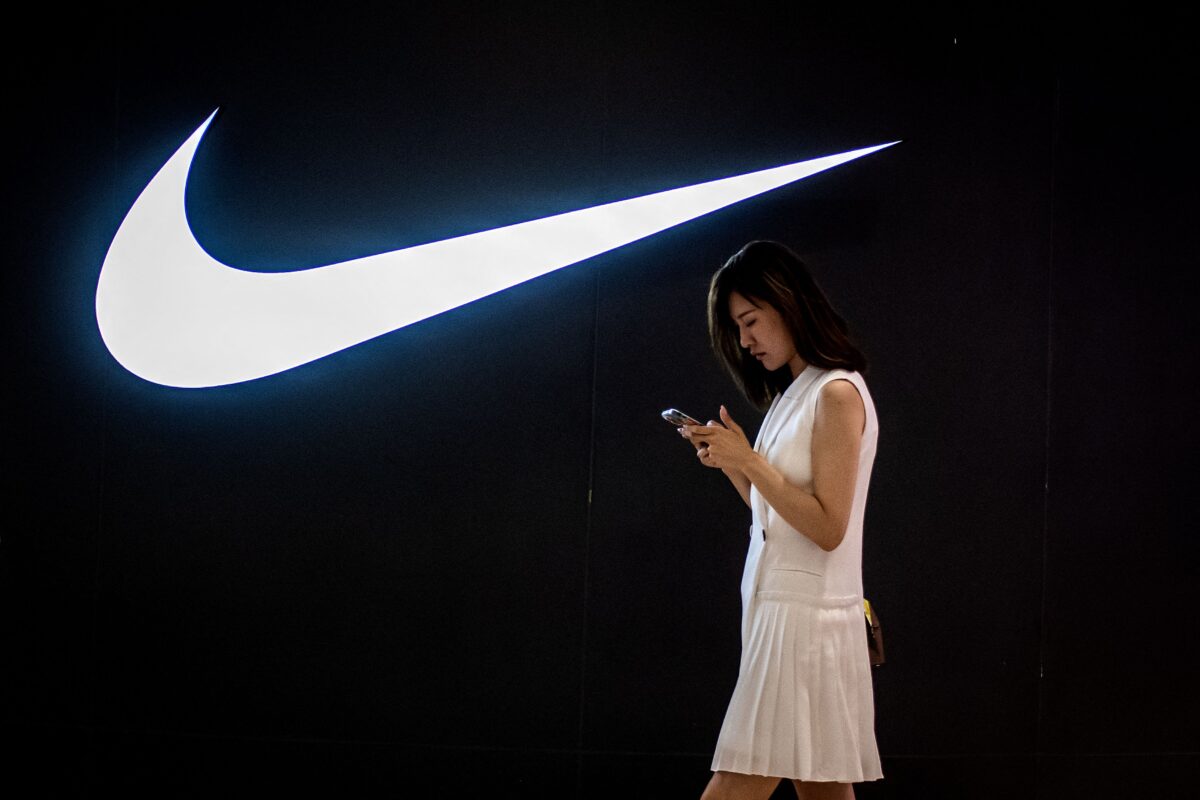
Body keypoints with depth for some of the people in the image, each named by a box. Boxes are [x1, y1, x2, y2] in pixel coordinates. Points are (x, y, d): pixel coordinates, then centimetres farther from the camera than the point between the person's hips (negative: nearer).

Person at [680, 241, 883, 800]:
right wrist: (729, 463, 5)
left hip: (805, 616, -9)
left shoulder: (837, 394, -9)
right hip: (777, 605, 9)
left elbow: (826, 527, -15)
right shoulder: (793, 394, 18)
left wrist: (749, 461, -15)